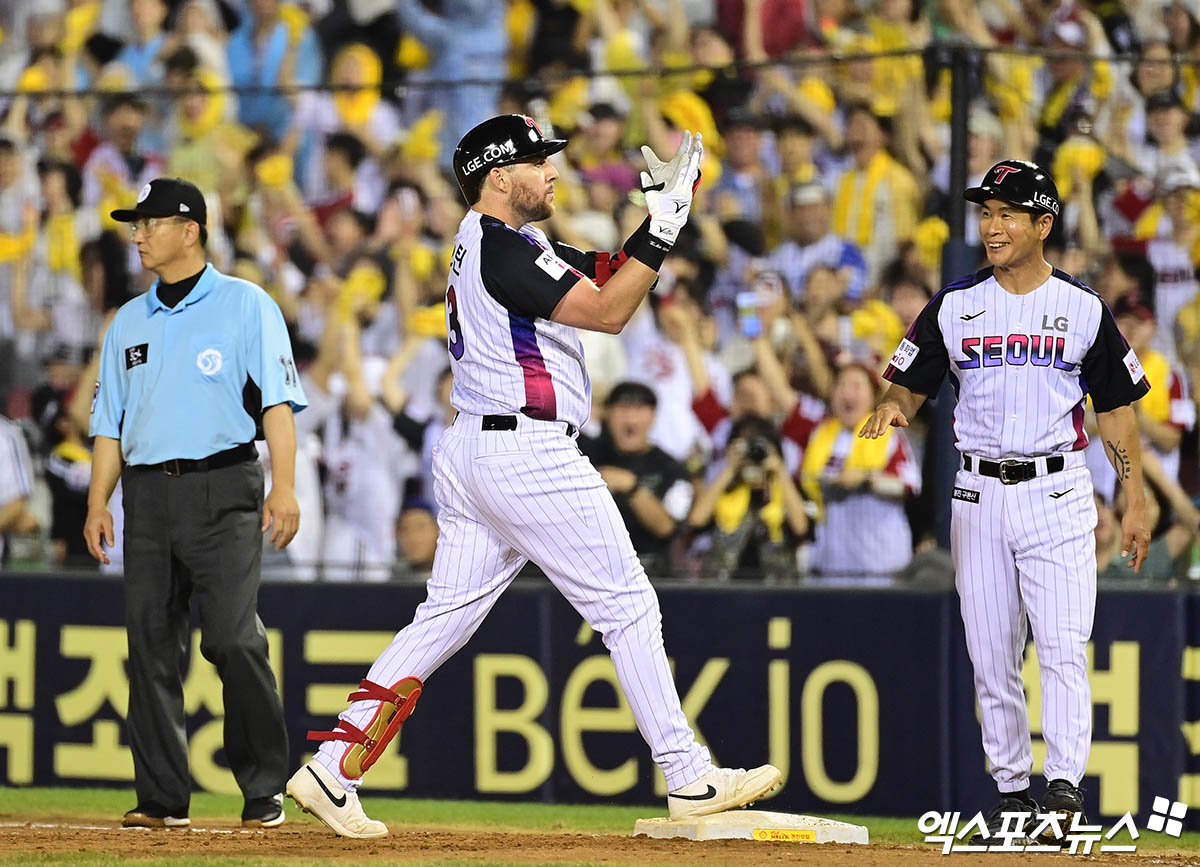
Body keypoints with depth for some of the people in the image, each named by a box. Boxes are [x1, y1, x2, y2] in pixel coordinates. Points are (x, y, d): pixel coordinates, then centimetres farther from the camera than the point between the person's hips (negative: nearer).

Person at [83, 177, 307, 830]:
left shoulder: (246, 305, 3)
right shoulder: (130, 322, 19)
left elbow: (277, 401, -5)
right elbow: (110, 420, 20)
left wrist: (284, 487, -16)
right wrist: (98, 501, 8)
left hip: (222, 489, -5)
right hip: (147, 494, 5)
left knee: (234, 640, -13)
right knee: (150, 644, 1)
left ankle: (265, 791, -6)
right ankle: (162, 797, 6)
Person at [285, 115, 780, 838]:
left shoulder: (492, 244, 18)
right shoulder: (503, 248, -13)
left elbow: (612, 275, 19)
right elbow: (608, 311, -18)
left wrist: (666, 206, 6)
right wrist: (664, 229, -15)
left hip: (470, 452, 10)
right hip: (529, 452, -10)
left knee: (447, 615, 8)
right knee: (627, 606, -3)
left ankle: (332, 771, 2)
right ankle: (688, 777, -1)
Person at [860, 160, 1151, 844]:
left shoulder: (1084, 309, 3)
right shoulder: (956, 306, 7)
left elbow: (1116, 410, 7)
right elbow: (913, 385, 11)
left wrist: (1137, 502, 3)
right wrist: (894, 409, -14)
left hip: (1057, 491, -2)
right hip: (979, 495, 3)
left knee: (1064, 647, -13)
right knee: (991, 655, 4)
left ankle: (1065, 787, -17)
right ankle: (1012, 791, 13)